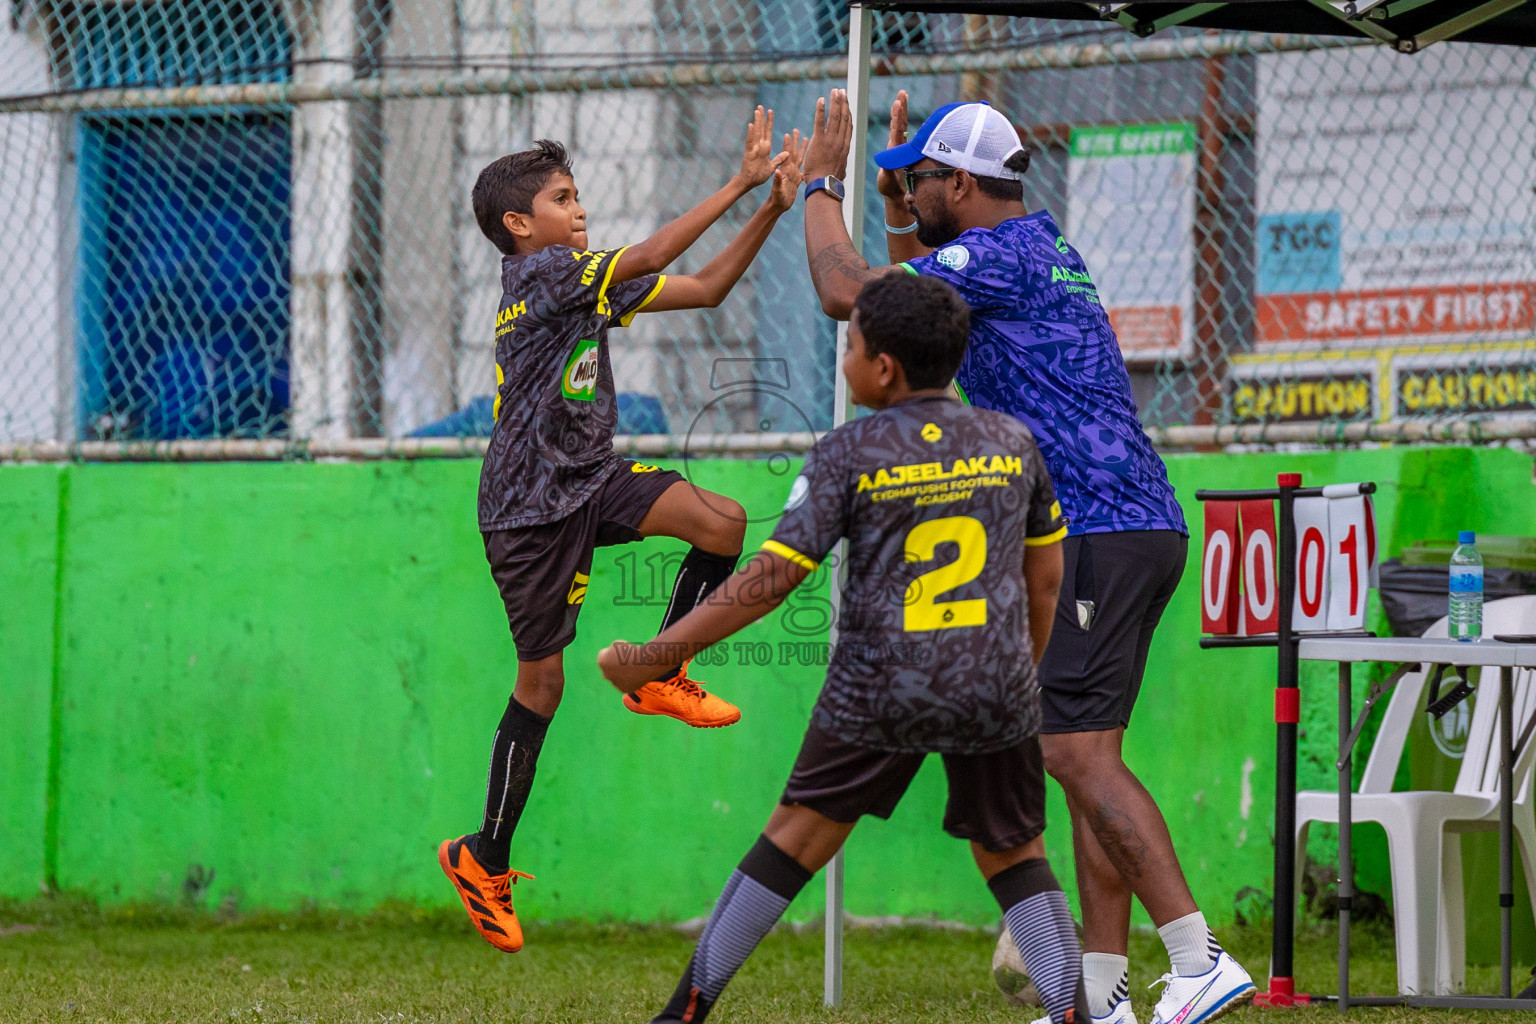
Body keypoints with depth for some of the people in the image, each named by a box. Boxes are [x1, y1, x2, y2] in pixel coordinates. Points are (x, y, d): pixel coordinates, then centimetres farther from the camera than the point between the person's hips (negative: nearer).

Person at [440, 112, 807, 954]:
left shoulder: (586, 283, 10)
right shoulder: (537, 273, -15)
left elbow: (704, 287, 8)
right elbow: (647, 259, -24)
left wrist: (773, 207, -3)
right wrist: (741, 184, -22)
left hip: (589, 481, 7)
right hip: (530, 505, -7)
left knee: (722, 522, -16)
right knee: (542, 678, -1)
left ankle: (658, 677, 5)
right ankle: (484, 859, 11)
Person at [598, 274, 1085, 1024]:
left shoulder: (849, 454, -4)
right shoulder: (1013, 442, 7)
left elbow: (773, 577, -7)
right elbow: (1045, 575, 14)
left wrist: (656, 655, -2)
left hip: (880, 685, -2)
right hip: (994, 687, 2)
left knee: (801, 832, 10)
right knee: (1012, 852, 12)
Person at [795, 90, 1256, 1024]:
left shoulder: (996, 255, -8)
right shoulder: (1045, 254, 22)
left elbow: (846, 292, -9)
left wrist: (821, 184, 6)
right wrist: (899, 216, 32)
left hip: (1093, 536, -10)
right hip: (1142, 528, 10)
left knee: (1078, 752, -15)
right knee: (1086, 755, 9)